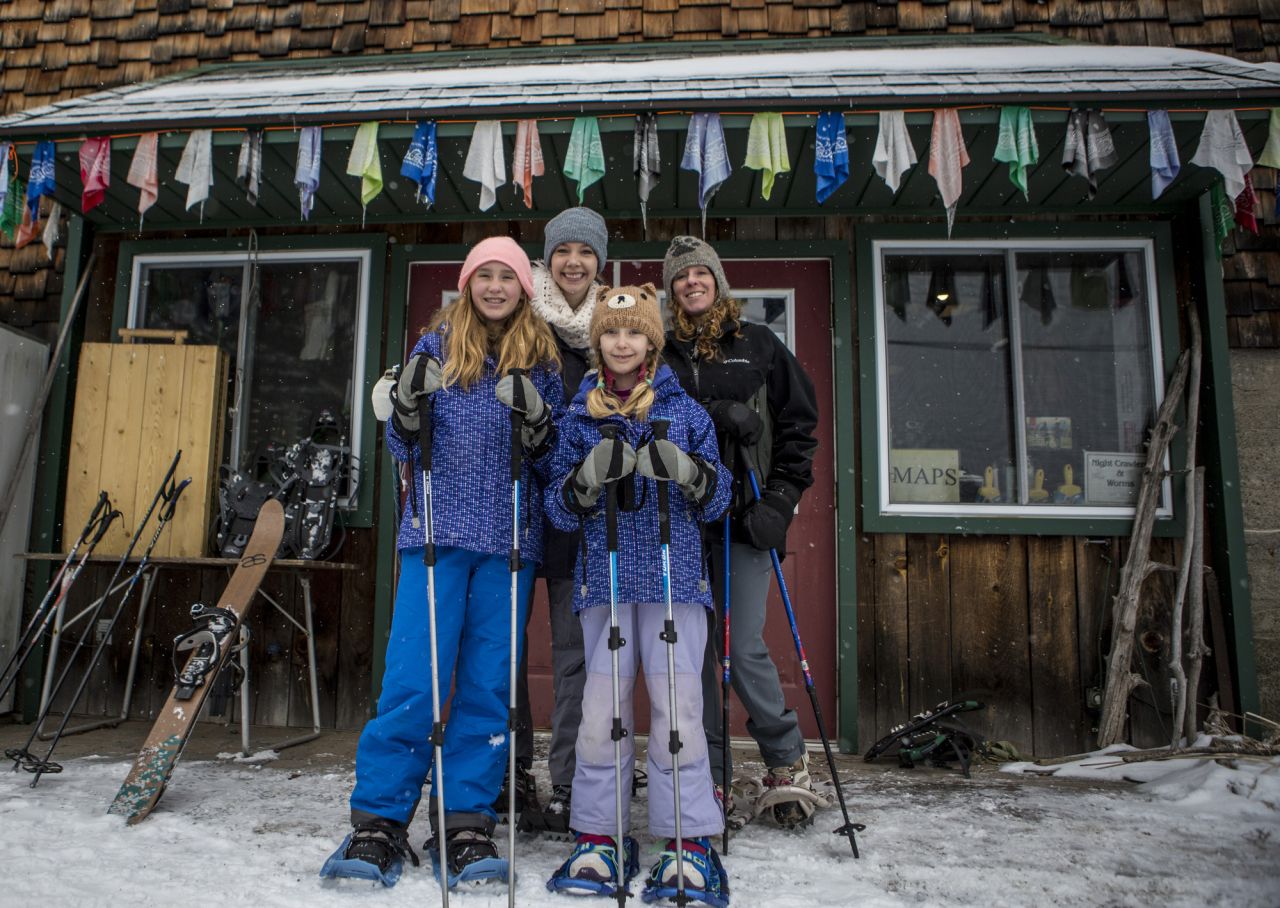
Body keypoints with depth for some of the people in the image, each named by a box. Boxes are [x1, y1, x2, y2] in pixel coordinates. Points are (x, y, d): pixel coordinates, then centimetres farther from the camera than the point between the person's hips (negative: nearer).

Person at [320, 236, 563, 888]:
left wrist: (536, 424, -12)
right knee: (414, 678, -6)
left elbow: (554, 463, 7)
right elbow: (404, 448, 10)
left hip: (509, 541, 1)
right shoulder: (437, 345, 10)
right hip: (437, 533, 0)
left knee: (489, 683, 2)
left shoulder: (541, 359, 10)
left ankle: (466, 824, 13)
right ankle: (378, 823, 8)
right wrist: (408, 405, -10)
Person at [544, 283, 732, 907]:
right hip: (605, 579, 1)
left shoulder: (686, 411, 9)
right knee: (601, 708, -1)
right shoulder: (580, 416, 11)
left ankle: (690, 844, 6)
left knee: (677, 706, -6)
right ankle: (598, 839, 15)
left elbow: (717, 502, 7)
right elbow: (558, 510, 7)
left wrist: (687, 471, -15)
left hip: (674, 578, -1)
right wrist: (589, 476, -14)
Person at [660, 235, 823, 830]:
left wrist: (778, 502, -5)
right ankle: (712, 781, 18)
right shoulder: (662, 353, 10)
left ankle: (787, 763, 19)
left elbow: (798, 428, 6)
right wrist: (720, 413, -16)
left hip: (744, 518, -1)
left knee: (744, 649, -5)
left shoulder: (760, 346, 8)